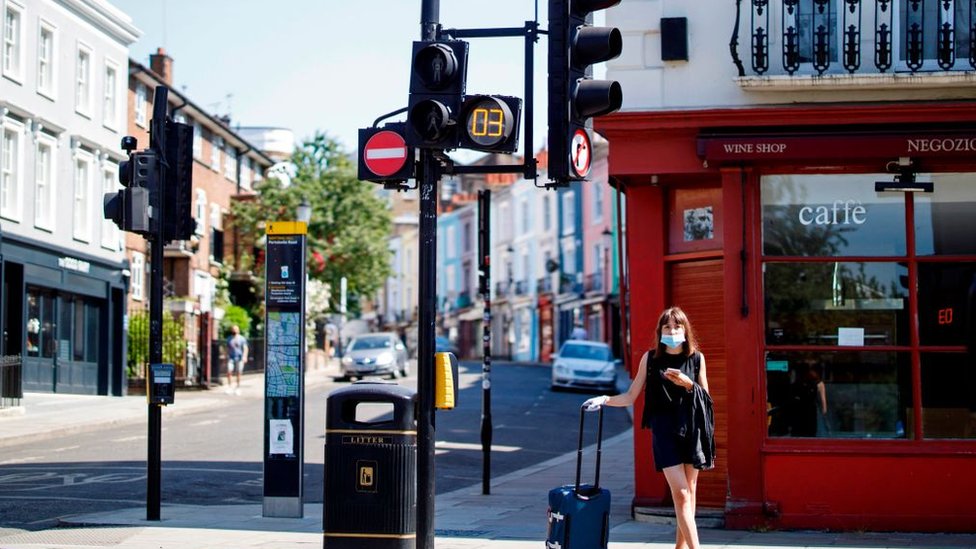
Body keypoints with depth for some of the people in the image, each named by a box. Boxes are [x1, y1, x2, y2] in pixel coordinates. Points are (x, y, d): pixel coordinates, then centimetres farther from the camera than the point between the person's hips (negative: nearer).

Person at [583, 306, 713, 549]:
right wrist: (604, 400, -8)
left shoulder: (696, 358, 5)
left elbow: (706, 398, 8)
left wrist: (688, 384, -10)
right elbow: (631, 396, 6)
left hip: (692, 428, 2)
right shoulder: (650, 358, 4)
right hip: (664, 429, -2)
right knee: (680, 493, -10)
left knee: (689, 491, 6)